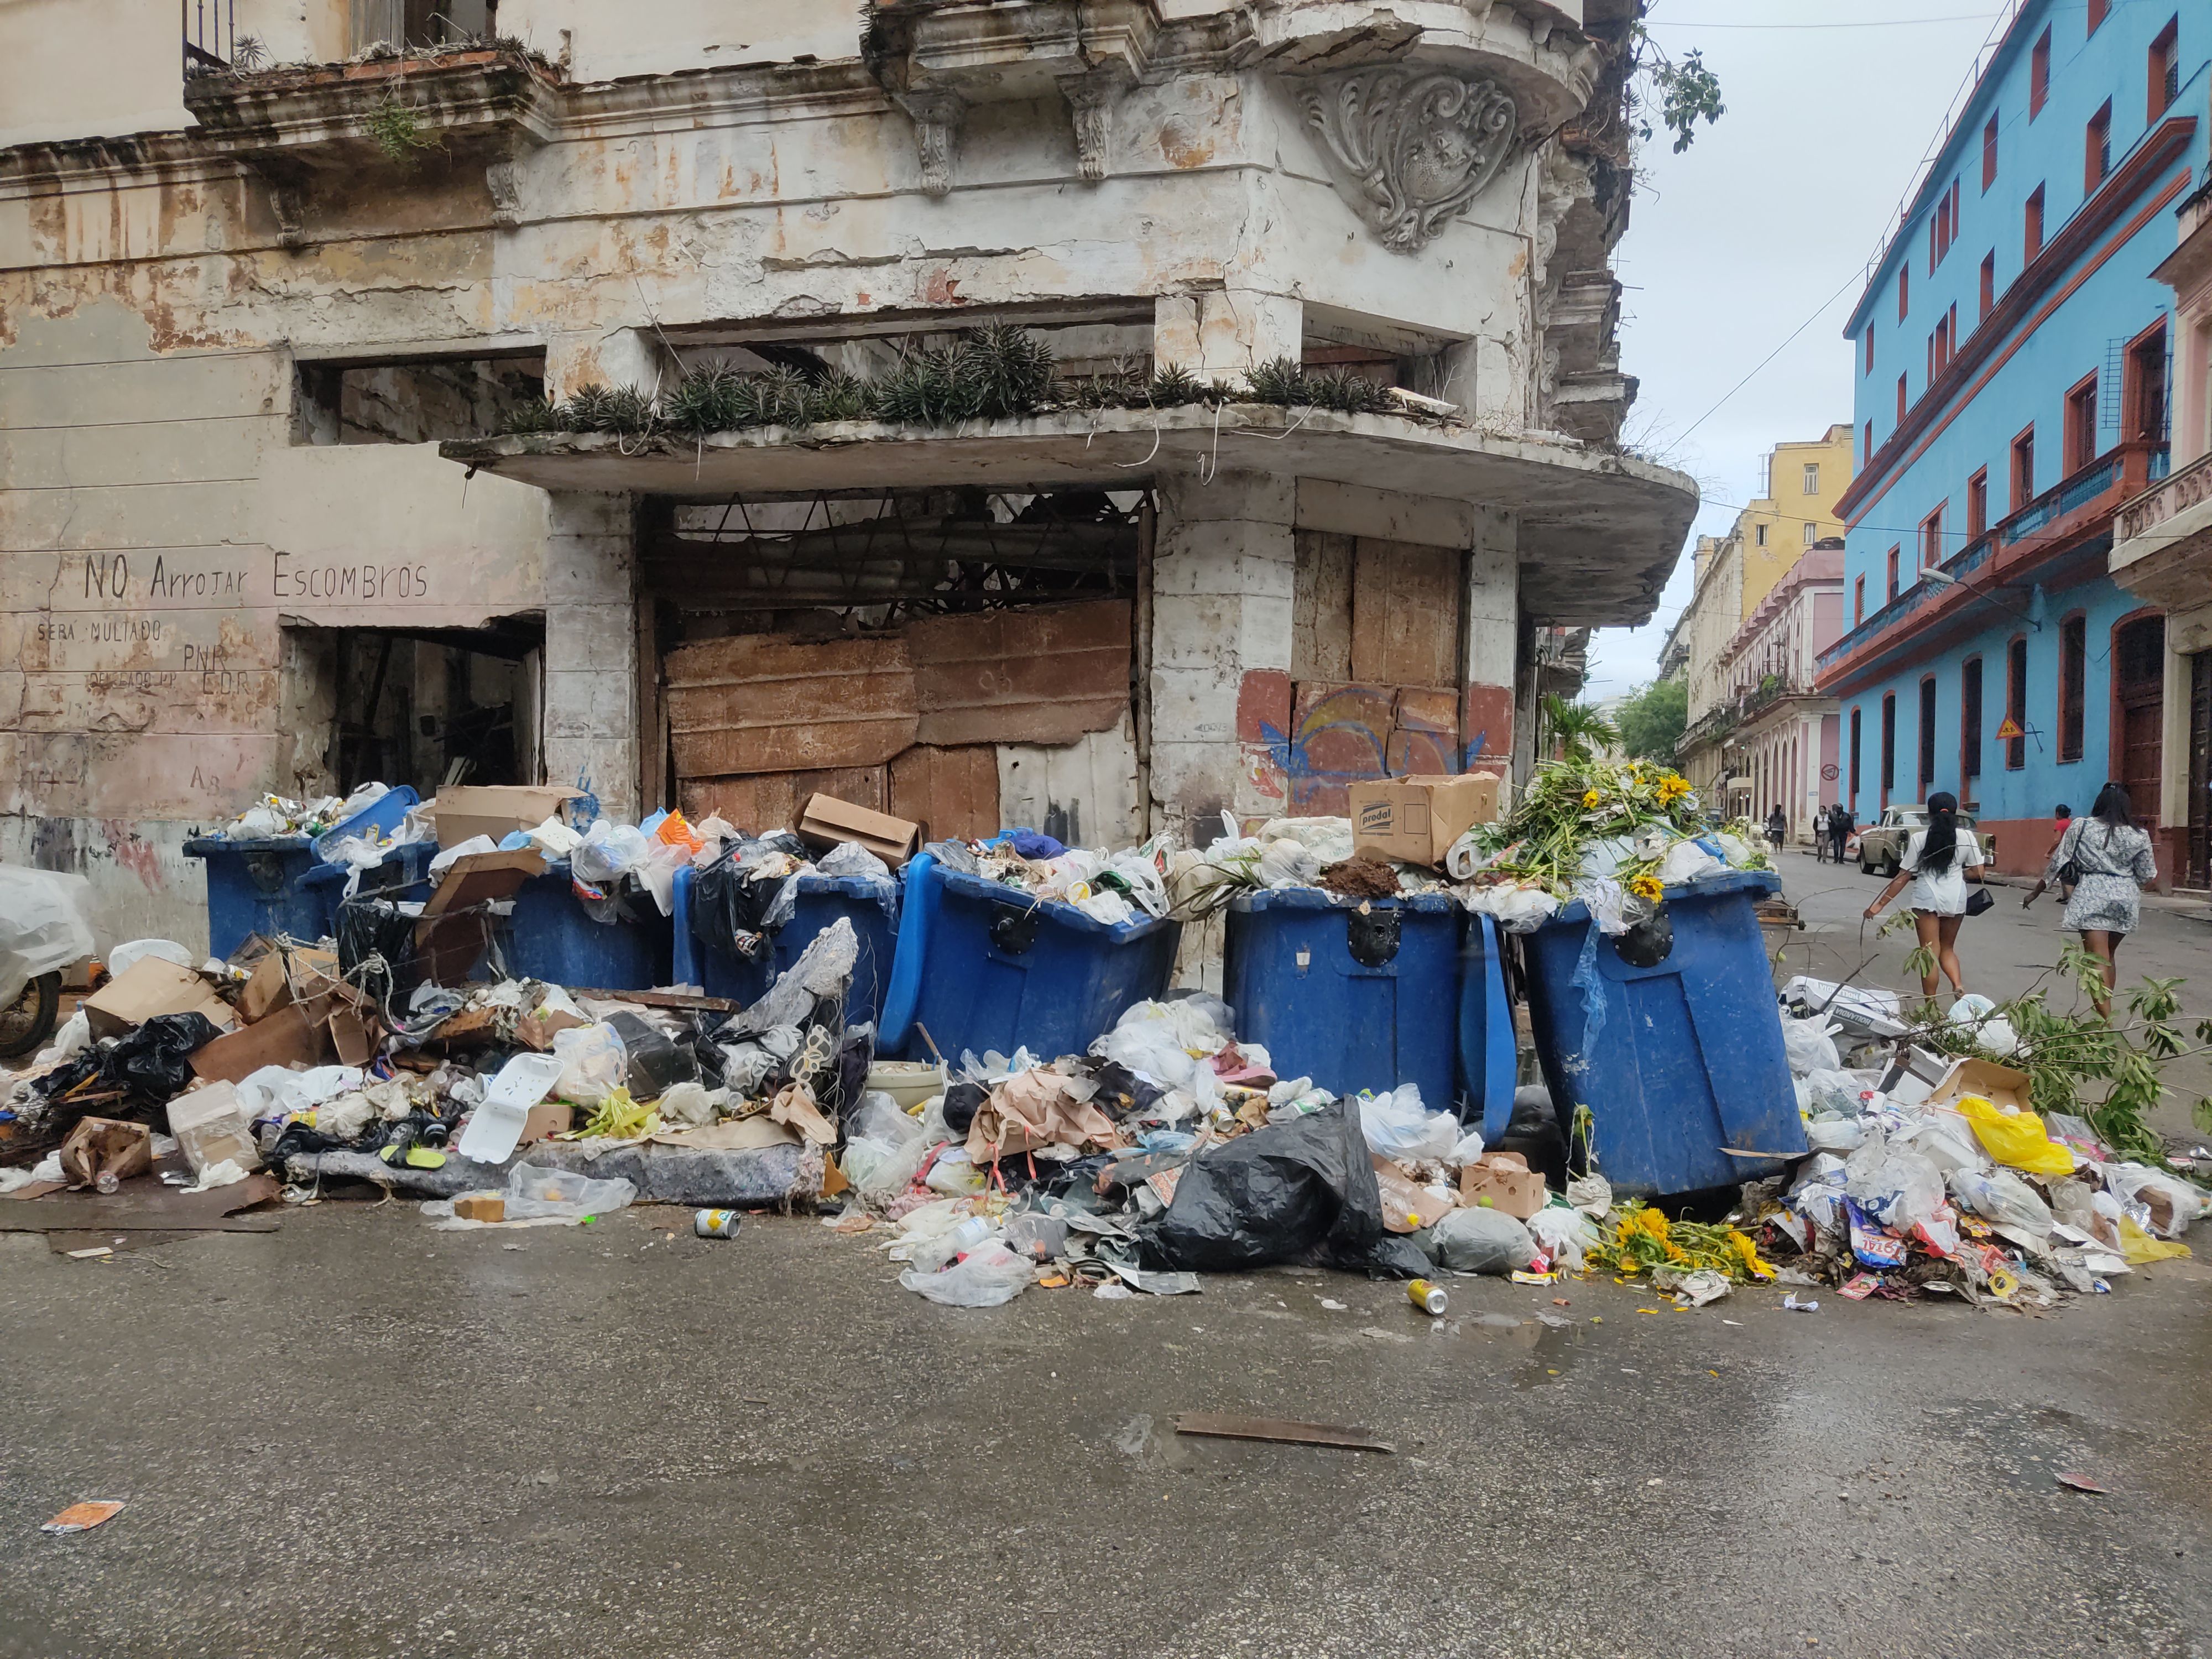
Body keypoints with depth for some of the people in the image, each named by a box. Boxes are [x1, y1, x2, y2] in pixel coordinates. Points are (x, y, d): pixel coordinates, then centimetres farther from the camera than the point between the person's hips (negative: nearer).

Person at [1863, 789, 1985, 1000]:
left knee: (1930, 952, 4)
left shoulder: (1919, 838, -3)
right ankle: (1958, 984, -6)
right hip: (1956, 898, 2)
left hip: (1926, 897, -2)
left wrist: (1879, 904, 0)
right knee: (1947, 948, 20)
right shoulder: (1967, 837, 1)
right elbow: (1978, 872, 3)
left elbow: (1903, 877, -4)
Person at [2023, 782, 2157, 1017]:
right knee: (2109, 956, 22)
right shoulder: (2138, 837, 4)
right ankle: (2106, 1013, 31)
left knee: (2098, 961, -8)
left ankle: (2107, 1024, -18)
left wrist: (2036, 892, 10)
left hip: (2091, 897, -3)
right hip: (2126, 898, 3)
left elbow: (2058, 862, 1)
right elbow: (2147, 877, 7)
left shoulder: (2080, 827, 0)